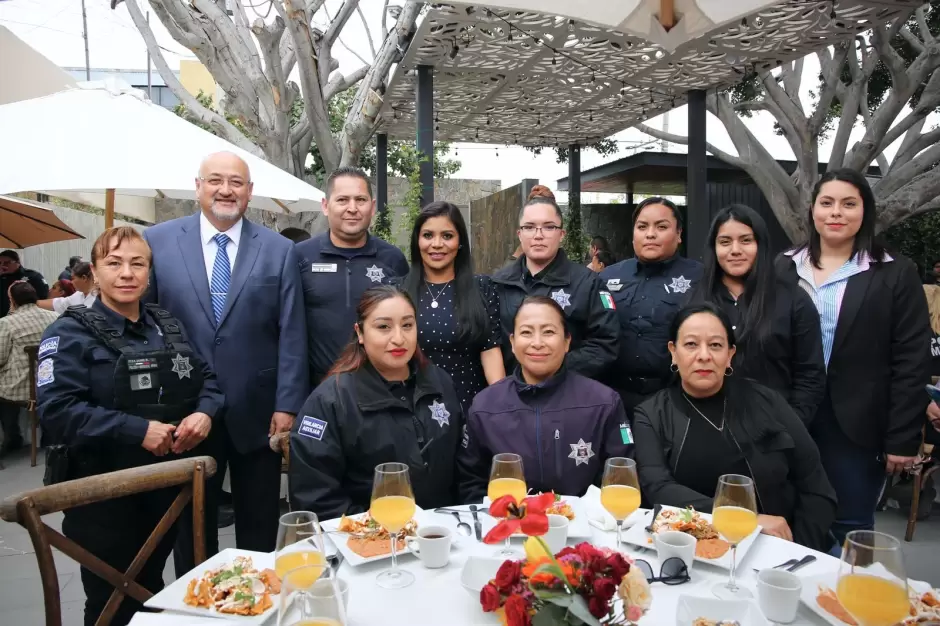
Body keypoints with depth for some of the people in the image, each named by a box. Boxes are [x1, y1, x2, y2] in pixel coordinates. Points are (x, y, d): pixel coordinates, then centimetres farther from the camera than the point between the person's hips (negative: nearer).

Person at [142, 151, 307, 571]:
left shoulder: (279, 250, 0)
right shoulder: (157, 242, 1)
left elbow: (291, 335, -2)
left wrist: (287, 406, -7)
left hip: (257, 412, 0)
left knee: (259, 530, 14)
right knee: (191, 526, 18)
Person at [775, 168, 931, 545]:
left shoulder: (895, 274, -1)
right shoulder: (785, 269, 5)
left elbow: (911, 363, -3)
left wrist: (903, 438, -8)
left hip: (857, 426, -2)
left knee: (850, 531, 7)